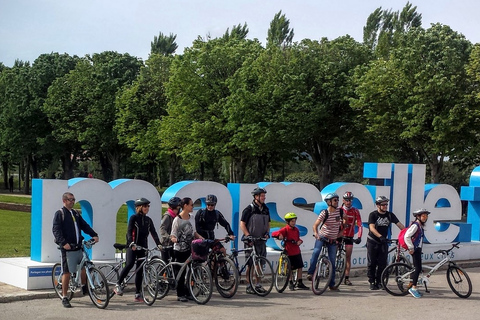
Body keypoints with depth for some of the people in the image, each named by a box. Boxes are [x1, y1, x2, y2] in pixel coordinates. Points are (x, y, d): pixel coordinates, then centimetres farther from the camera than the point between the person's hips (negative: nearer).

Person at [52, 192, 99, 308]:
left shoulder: (76, 213, 16)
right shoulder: (59, 214, -4)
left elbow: (84, 225, 14)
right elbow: (56, 230, -12)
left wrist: (94, 234, -2)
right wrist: (63, 242, -25)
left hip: (78, 247, 6)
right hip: (67, 248, -6)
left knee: (85, 266, 9)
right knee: (67, 272, -3)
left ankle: (84, 286, 36)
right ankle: (64, 298, 5)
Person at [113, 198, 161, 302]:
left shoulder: (148, 220, 12)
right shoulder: (134, 218, -3)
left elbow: (153, 233, 7)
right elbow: (129, 231, -13)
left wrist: (158, 244, -9)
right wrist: (132, 243, -29)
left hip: (143, 247, 5)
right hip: (132, 246, -5)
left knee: (140, 270, 3)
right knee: (129, 264, -25)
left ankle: (138, 294, 6)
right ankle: (118, 284, -9)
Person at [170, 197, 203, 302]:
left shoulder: (189, 218, 10)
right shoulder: (177, 220, -11)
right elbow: (173, 236, -11)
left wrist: (202, 238, 8)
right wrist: (176, 240, -33)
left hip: (189, 249, 6)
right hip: (179, 250, -6)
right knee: (181, 273, -1)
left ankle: (186, 293, 13)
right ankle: (180, 295, 8)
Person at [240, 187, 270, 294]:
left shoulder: (265, 209, 11)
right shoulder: (249, 209, -8)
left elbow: (268, 223, 20)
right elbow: (242, 224, -9)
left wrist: (267, 232, 2)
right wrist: (248, 236, -18)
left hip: (261, 240, 6)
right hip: (251, 241, -6)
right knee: (250, 264, -4)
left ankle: (258, 284, 18)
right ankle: (249, 286, 2)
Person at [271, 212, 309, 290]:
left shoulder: (296, 229, 7)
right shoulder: (285, 229, -11)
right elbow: (273, 234, -18)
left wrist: (300, 241, -3)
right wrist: (279, 235, -38)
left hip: (297, 251, 5)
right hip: (289, 252, -5)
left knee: (300, 267, 6)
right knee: (290, 269, 5)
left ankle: (299, 283, 16)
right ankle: (290, 283, 19)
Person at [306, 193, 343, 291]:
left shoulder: (340, 211, -3)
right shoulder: (324, 213, -13)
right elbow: (315, 225, -16)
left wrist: (340, 233, 4)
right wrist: (316, 233, -34)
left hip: (333, 240, 3)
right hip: (322, 237, -3)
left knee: (332, 262, 3)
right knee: (316, 252, -32)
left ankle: (332, 284, 11)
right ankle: (311, 272, -24)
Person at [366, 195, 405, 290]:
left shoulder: (390, 215, 2)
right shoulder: (373, 215, -9)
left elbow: (399, 224, 0)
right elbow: (372, 228, -20)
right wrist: (380, 236, -34)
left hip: (383, 242, 3)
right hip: (373, 242, -3)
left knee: (382, 263, -1)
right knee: (372, 263, 0)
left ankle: (379, 282, 9)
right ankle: (372, 282, 8)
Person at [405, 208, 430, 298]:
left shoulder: (420, 226, 15)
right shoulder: (415, 225, -14)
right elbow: (407, 236, -22)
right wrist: (411, 248, -20)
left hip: (418, 249, 10)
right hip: (415, 249, -10)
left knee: (416, 268, 10)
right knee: (418, 268, -13)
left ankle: (412, 287, 16)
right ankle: (413, 288, -12)